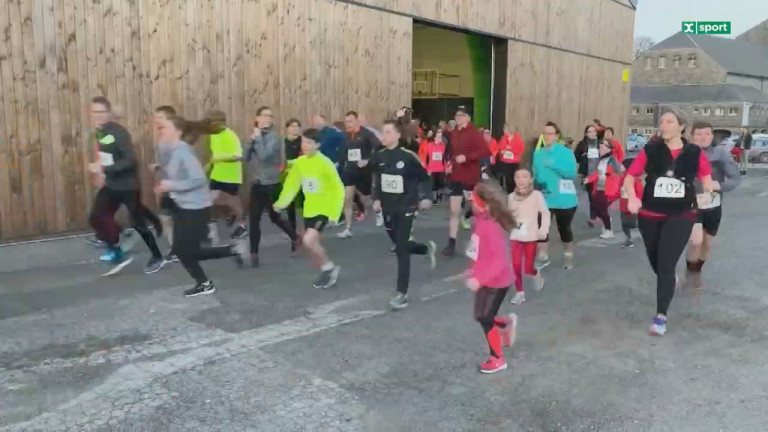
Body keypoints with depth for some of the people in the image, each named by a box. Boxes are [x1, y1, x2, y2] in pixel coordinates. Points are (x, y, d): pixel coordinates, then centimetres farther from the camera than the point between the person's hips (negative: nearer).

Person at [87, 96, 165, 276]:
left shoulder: (119, 133, -20)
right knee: (96, 218, -3)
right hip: (111, 185, 8)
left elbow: (130, 161, -28)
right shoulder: (99, 132, 5)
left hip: (128, 186, -8)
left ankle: (157, 258, 21)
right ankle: (119, 255, 11)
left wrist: (104, 169, -31)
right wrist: (102, 172, 12)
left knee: (139, 224, 2)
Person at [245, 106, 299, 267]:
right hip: (256, 183, 6)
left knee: (275, 217, 5)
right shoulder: (256, 135, 9)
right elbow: (246, 157, 2)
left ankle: (295, 239, 28)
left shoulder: (273, 136, -11)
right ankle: (254, 254, 11)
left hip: (270, 183, -6)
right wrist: (252, 141, -11)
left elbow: (264, 155, -25)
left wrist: (258, 138, -17)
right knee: (254, 219, 4)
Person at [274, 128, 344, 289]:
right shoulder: (300, 162, 0)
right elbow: (292, 183, 8)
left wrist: (334, 212, -16)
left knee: (308, 240, -19)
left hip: (324, 209, -7)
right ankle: (328, 270, 32)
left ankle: (329, 267, 4)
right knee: (312, 244, 11)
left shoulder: (325, 163, -17)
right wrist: (281, 202, -4)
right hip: (309, 209, 7)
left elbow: (338, 188, -14)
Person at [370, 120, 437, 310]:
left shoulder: (408, 156, -14)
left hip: (405, 208, -6)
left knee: (401, 249, -9)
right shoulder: (378, 157, 1)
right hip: (388, 209, 6)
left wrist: (426, 198, -13)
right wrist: (376, 199, 4)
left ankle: (402, 293, -2)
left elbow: (425, 178, -3)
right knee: (400, 245, 17)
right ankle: (427, 248, 48)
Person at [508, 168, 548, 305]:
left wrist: (543, 231, -18)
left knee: (528, 268, 1)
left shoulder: (536, 195, -8)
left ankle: (536, 275, 36)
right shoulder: (511, 197, 1)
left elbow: (545, 213, -10)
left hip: (531, 237, -2)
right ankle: (519, 292, 12)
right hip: (516, 237, 2)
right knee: (516, 266, -4)